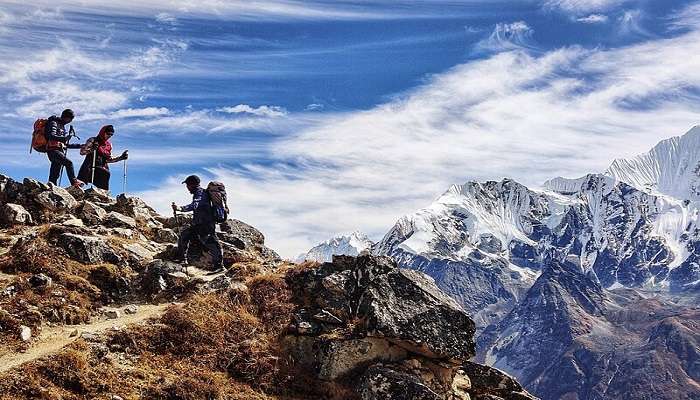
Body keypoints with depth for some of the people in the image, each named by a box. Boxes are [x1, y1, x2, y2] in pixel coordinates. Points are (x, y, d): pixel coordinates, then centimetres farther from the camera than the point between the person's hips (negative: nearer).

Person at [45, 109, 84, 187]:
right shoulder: (54, 123, -1)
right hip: (53, 150, -9)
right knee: (69, 162, -27)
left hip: (59, 151, 9)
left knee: (54, 175, 4)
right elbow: (52, 136, -20)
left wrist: (79, 146, 20)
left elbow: (65, 144, 28)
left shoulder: (62, 126, 26)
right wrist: (64, 138, -31)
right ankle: (74, 181, -33)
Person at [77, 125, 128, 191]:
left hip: (102, 172, 5)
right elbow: (82, 151, -7)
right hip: (89, 170, -5)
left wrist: (121, 158, 10)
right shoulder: (93, 140, 1)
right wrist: (91, 149, -24)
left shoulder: (109, 145, 16)